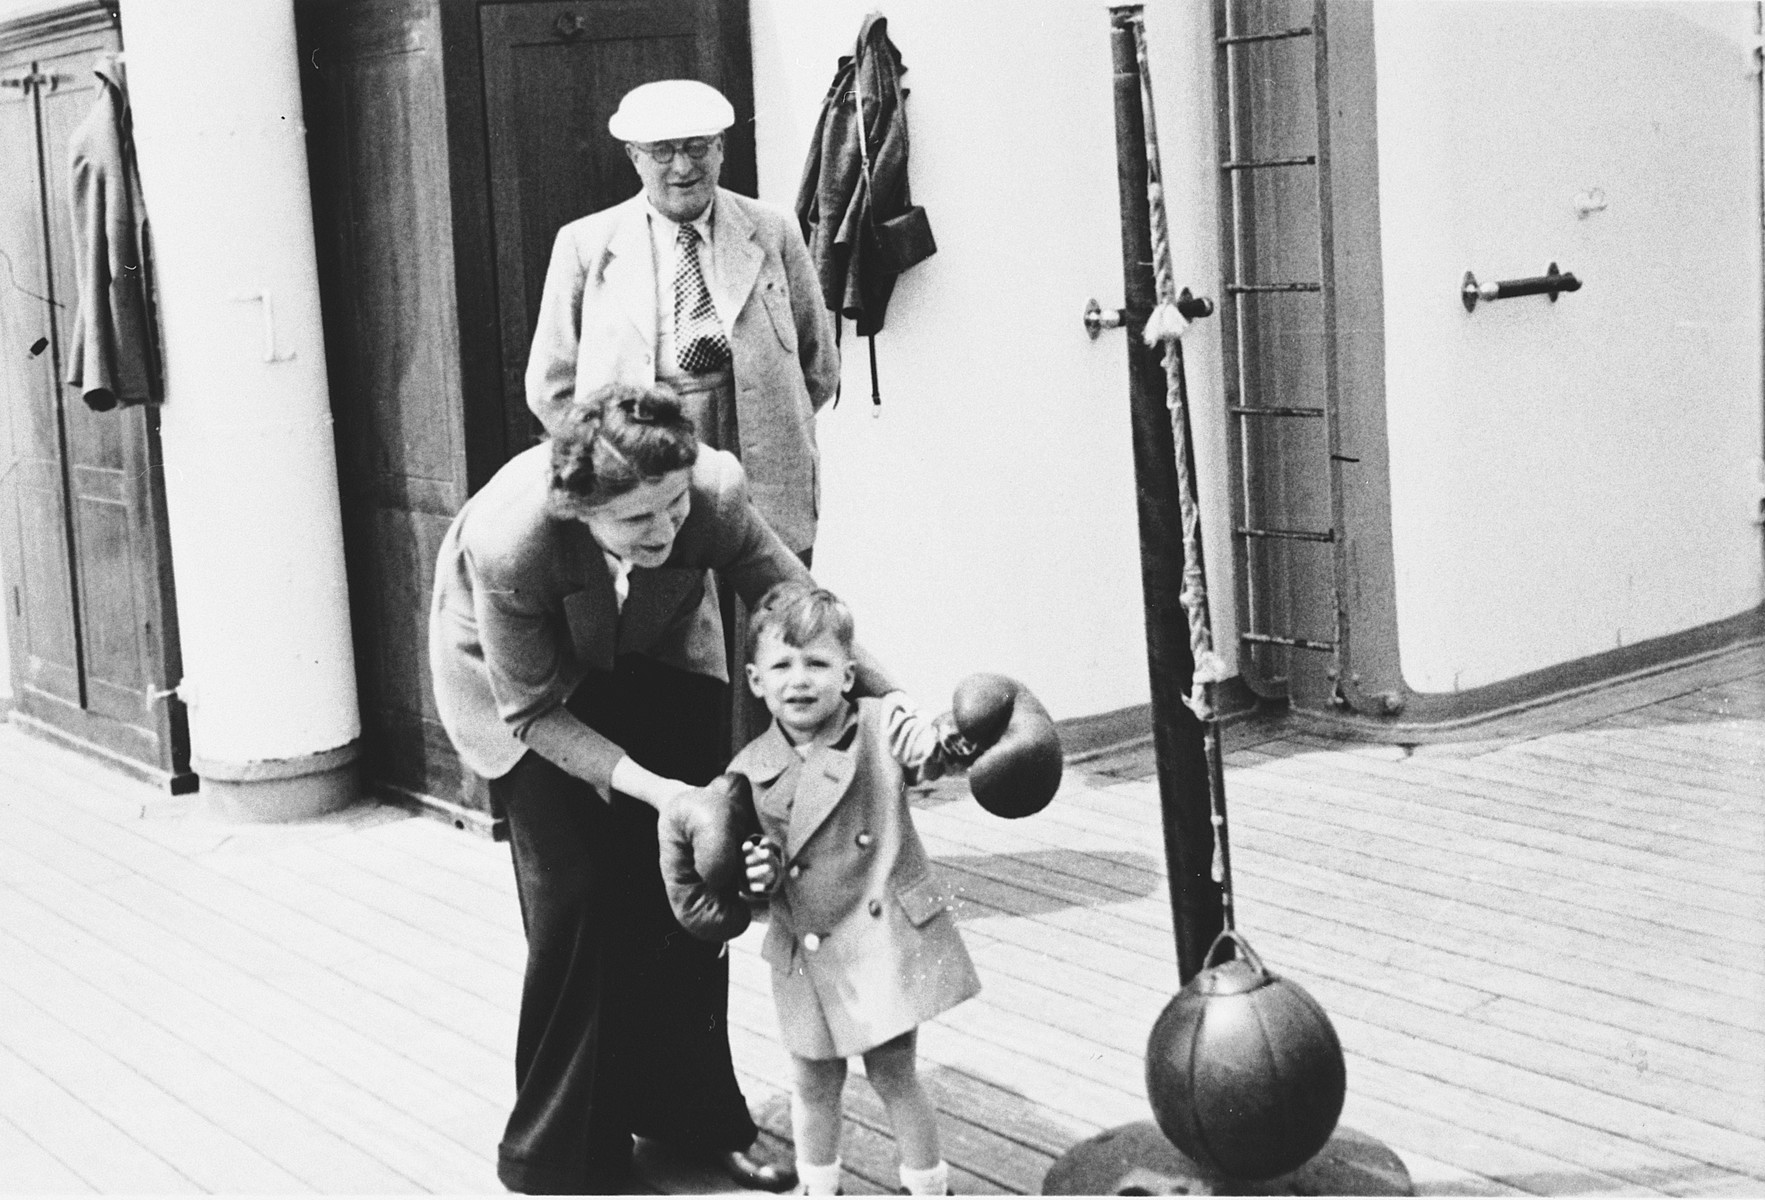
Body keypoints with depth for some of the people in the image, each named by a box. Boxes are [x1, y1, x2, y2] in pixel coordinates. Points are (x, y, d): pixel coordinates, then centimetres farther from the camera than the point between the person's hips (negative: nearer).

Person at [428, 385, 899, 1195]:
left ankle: (695, 1116, 21)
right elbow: (534, 711, -27)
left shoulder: (715, 493, -34)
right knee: (577, 898, -10)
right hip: (521, 675, -3)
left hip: (653, 657, 4)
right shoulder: (507, 542, -40)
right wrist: (646, 786, -37)